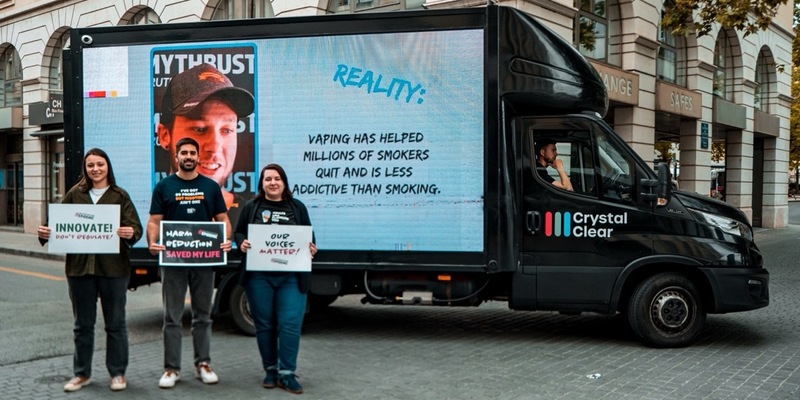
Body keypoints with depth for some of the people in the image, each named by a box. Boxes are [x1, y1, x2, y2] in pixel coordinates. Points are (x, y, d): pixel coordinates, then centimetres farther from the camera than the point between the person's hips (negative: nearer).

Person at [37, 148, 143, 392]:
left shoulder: (119, 195, 2)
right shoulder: (75, 195, 8)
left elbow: (135, 227, -5)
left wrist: (130, 233, -27)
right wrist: (46, 233, -11)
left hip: (113, 268, -2)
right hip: (79, 267, 2)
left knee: (115, 323, 7)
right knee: (83, 324, 12)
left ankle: (117, 373, 19)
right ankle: (81, 373, 25)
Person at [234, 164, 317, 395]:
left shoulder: (297, 208, 11)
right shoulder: (251, 207, 9)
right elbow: (238, 232, 12)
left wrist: (311, 248, -8)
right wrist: (241, 243, -10)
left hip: (291, 277, 0)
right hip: (258, 276, 0)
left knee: (290, 324, -6)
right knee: (264, 324, 7)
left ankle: (287, 373, 4)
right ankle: (270, 370, 21)